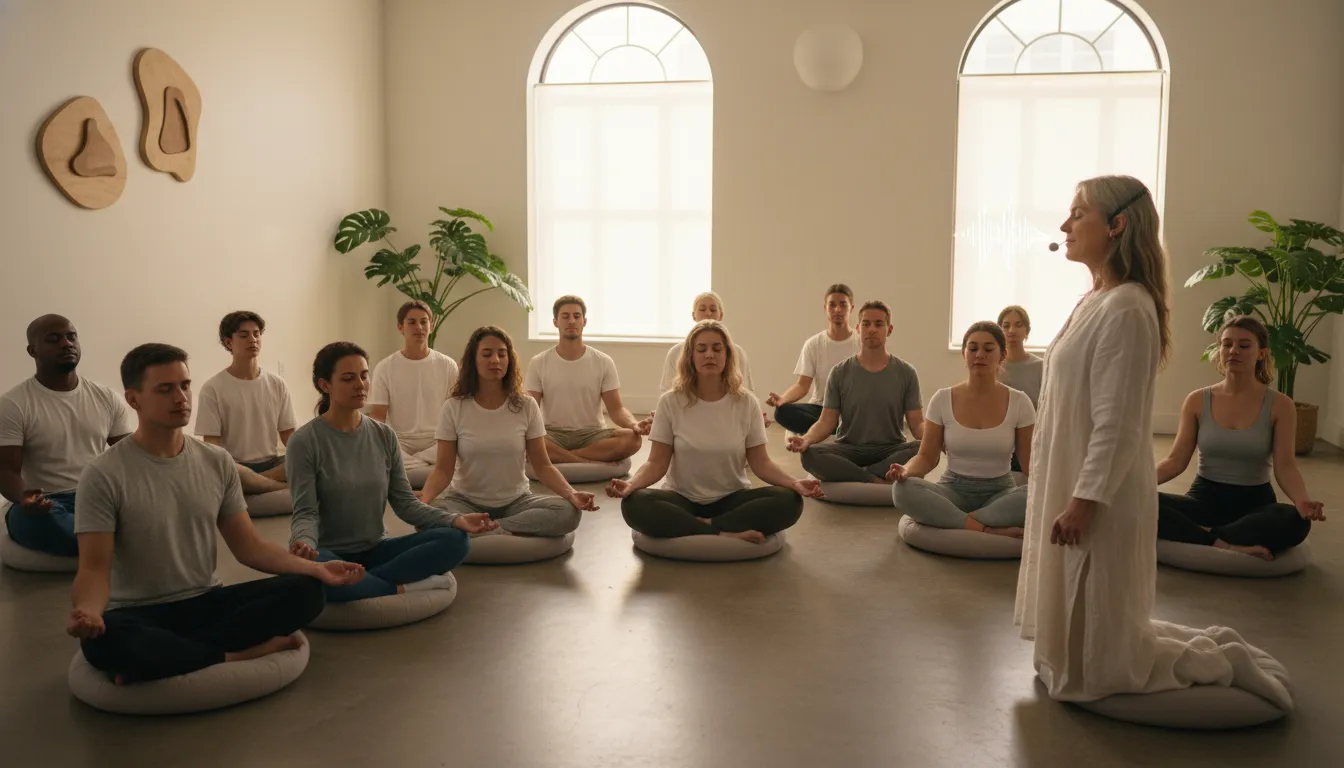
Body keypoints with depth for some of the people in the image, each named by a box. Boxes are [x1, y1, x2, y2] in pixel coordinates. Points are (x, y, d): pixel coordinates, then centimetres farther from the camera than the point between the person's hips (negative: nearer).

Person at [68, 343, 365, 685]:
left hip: (206, 602, 5)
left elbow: (249, 546, 4)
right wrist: (86, 610, -36)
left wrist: (316, 568, -11)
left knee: (305, 590, -20)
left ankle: (157, 660, -21)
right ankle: (238, 655, -19)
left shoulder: (217, 462, 4)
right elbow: (95, 568, -12)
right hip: (139, 614, -4)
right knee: (105, 640, -40)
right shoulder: (103, 476, -10)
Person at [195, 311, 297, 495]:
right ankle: (288, 487, -24)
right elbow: (211, 442, -5)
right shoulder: (213, 388, -2)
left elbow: (288, 434, 9)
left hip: (271, 463, 3)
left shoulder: (277, 384, 9)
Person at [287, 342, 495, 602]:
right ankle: (402, 587, -22)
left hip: (376, 550, 4)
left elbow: (405, 503, 2)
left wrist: (454, 520, -14)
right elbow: (305, 512, -13)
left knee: (454, 540, -20)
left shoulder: (384, 436, 4)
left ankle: (360, 582, -24)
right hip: (331, 555, -4)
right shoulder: (305, 442, -9)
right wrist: (305, 543, -37)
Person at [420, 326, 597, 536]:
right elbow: (443, 468, -8)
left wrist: (570, 493, -23)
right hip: (466, 501, -2)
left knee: (568, 512, -28)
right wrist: (423, 498, -30)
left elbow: (542, 465, -4)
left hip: (516, 501, 2)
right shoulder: (454, 408, -6)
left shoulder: (526, 406, -3)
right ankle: (509, 534, -22)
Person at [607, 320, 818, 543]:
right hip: (683, 499, -1)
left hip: (732, 499, 1)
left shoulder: (747, 403, -3)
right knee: (634, 504, -33)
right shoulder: (670, 402, -6)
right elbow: (657, 462, -6)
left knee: (790, 501, -27)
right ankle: (727, 534, -28)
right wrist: (631, 483, -28)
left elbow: (760, 462, -2)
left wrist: (793, 483, -21)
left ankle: (707, 526, -22)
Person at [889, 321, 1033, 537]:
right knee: (903, 489, -33)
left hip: (1000, 492, 0)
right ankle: (990, 530, -31)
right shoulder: (942, 399, -2)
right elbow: (927, 456, 0)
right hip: (953, 489, 1)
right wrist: (906, 470, -23)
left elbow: (1030, 461, -2)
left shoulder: (1019, 402, -3)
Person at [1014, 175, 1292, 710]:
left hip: (1100, 497, -10)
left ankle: (1223, 665, 16)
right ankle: (1212, 649, 30)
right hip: (1073, 488, 10)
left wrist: (1083, 502, -22)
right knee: (1094, 635, 21)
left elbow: (1117, 425, -22)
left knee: (1093, 664, 3)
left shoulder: (1125, 310, -19)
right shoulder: (1096, 301, 10)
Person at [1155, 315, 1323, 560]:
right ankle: (1226, 544, -31)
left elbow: (1285, 466, -10)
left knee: (1297, 521, -36)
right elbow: (1176, 461, -4)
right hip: (1204, 498, 1)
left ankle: (1202, 536, -27)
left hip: (1254, 502, 0)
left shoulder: (1280, 405, -3)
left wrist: (1303, 500, -32)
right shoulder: (1197, 401, 1)